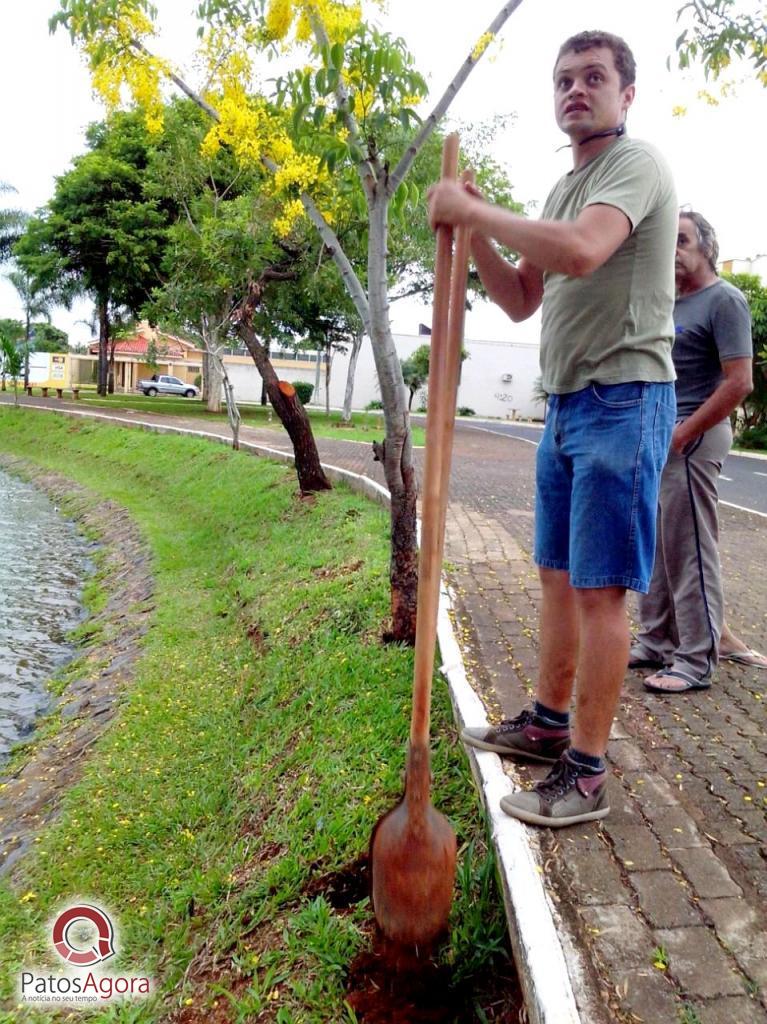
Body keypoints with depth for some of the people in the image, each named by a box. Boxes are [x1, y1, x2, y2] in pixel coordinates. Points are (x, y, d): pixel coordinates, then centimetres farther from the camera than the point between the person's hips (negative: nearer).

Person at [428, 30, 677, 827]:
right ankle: (548, 723, 29)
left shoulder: (636, 164, -6)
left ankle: (586, 774, 5)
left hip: (622, 401, -9)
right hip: (565, 403, 9)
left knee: (599, 591, -6)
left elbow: (580, 252, -27)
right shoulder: (563, 189, 21)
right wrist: (474, 232, 4)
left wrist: (473, 209, -15)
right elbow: (522, 300, 18)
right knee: (557, 576, 14)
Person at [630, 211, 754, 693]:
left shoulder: (724, 300, -6)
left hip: (692, 439, -8)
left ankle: (697, 661, 5)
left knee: (690, 549, -5)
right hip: (657, 436, 8)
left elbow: (740, 382, -15)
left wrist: (684, 433, -17)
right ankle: (656, 643, 21)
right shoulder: (670, 302, 18)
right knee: (657, 544, 10)